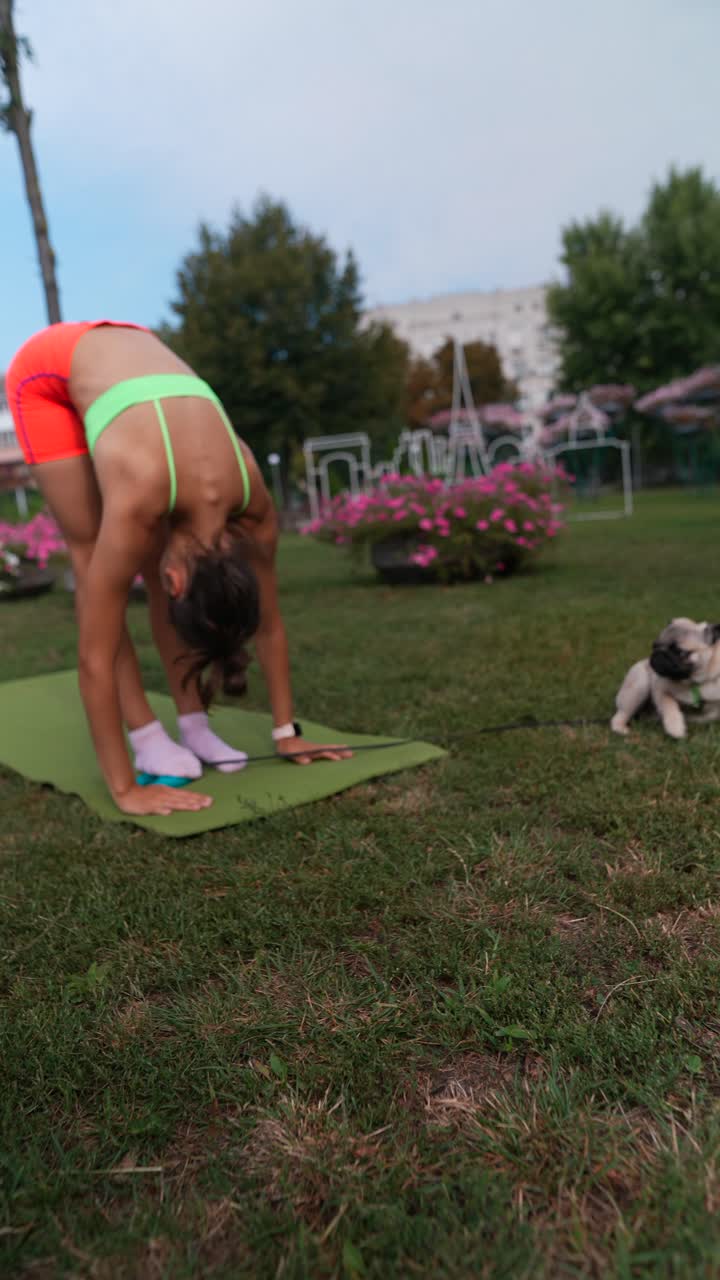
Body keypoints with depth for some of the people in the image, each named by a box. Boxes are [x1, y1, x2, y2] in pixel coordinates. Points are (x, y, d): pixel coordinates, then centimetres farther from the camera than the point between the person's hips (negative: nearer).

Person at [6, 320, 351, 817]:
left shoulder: (253, 499, -25)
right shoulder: (138, 501, -39)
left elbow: (271, 623, -12)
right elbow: (96, 656, -33)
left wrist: (288, 732, -6)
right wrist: (124, 789, -28)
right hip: (48, 372, -4)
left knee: (154, 563, -4)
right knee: (93, 558, -10)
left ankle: (194, 724, 2)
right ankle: (148, 737, -4)